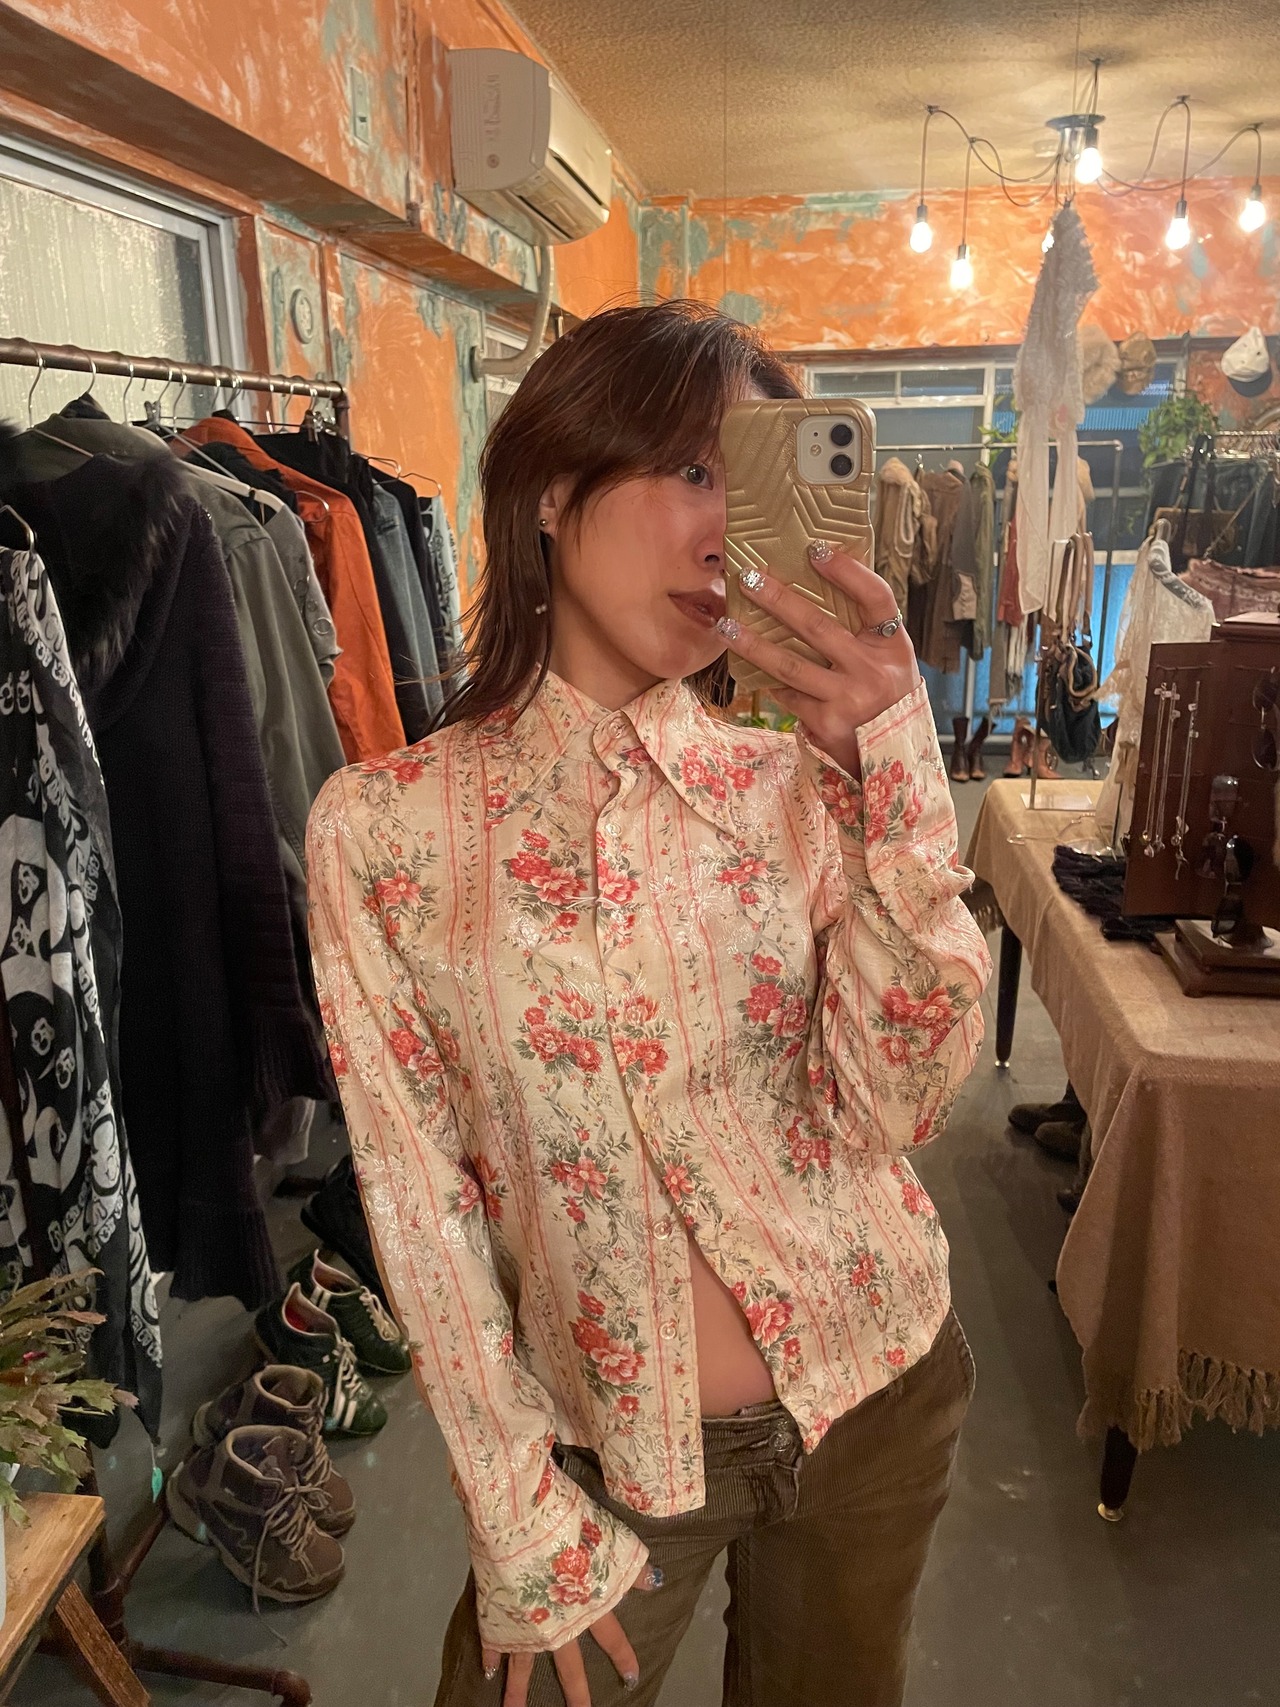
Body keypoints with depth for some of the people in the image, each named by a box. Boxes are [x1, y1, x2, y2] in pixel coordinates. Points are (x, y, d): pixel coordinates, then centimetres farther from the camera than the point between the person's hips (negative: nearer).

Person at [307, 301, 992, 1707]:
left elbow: (894, 1105, -18)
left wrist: (892, 771, -28)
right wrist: (526, 1533, -7)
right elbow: (420, 1199, -10)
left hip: (873, 1398, 2)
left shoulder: (795, 784, -9)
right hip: (604, 1447, -1)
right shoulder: (383, 826, -13)